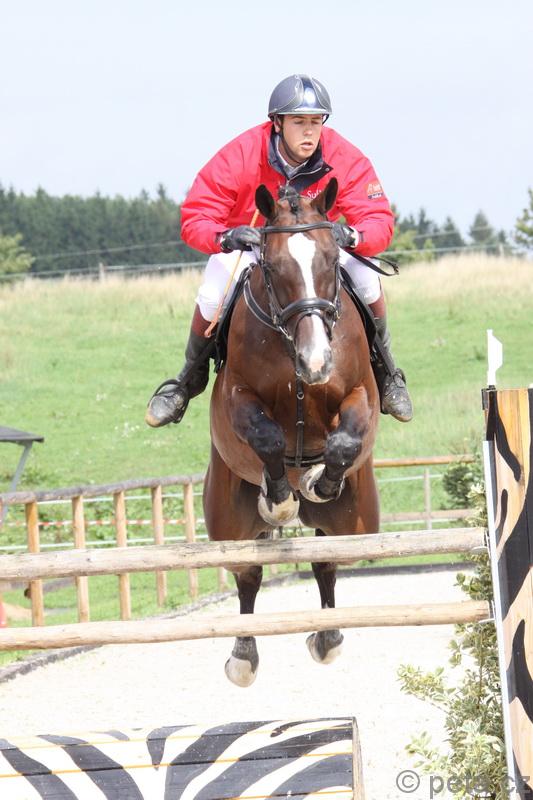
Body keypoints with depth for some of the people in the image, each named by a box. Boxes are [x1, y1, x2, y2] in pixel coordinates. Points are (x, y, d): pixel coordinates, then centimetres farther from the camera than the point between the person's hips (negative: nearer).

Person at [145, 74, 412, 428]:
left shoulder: (346, 160, -25)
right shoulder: (238, 157, -30)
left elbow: (380, 223, -28)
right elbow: (194, 218, -28)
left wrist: (350, 236, -52)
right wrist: (225, 237, -51)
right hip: (248, 245, -1)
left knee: (366, 280, -27)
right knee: (212, 297, -31)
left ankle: (384, 372, -1)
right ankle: (190, 378, -1)